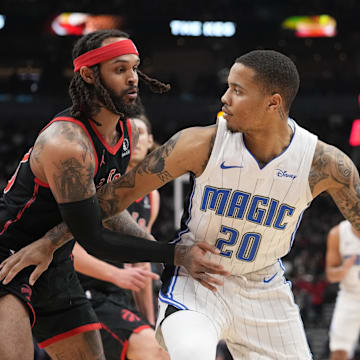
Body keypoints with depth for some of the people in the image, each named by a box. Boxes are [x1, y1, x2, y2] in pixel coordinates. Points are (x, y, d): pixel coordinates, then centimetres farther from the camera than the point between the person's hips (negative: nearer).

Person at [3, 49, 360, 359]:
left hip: (264, 289, 3)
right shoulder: (201, 144, -19)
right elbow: (121, 191, -10)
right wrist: (50, 242, -8)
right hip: (195, 280, -3)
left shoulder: (324, 163, -17)